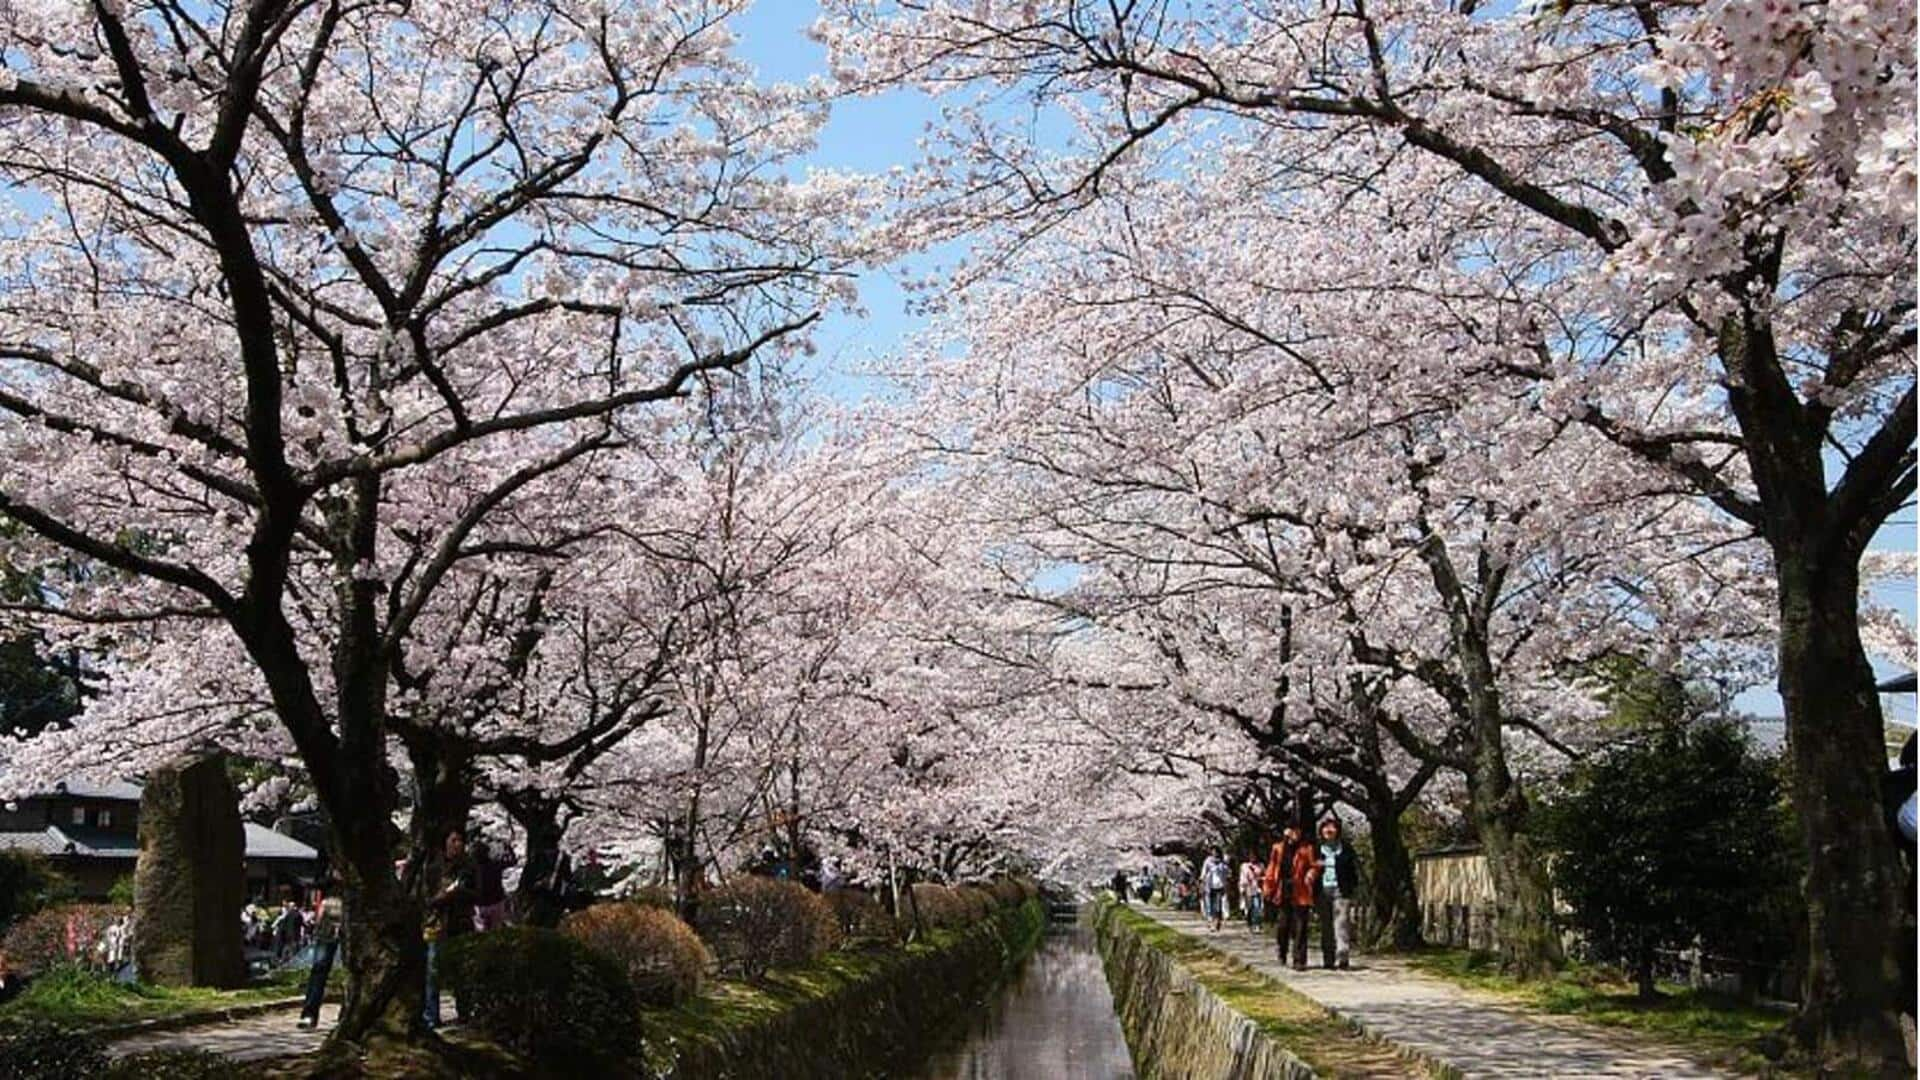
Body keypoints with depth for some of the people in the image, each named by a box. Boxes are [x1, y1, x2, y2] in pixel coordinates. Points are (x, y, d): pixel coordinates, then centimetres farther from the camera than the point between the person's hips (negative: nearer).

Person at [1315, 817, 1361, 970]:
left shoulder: (1346, 848, 5)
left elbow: (1355, 867, 7)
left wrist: (1354, 887, -1)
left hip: (1341, 890, -2)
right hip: (1323, 891, 3)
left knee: (1342, 923, -12)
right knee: (1325, 926, 7)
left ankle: (1342, 957, -15)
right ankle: (1328, 959, 13)